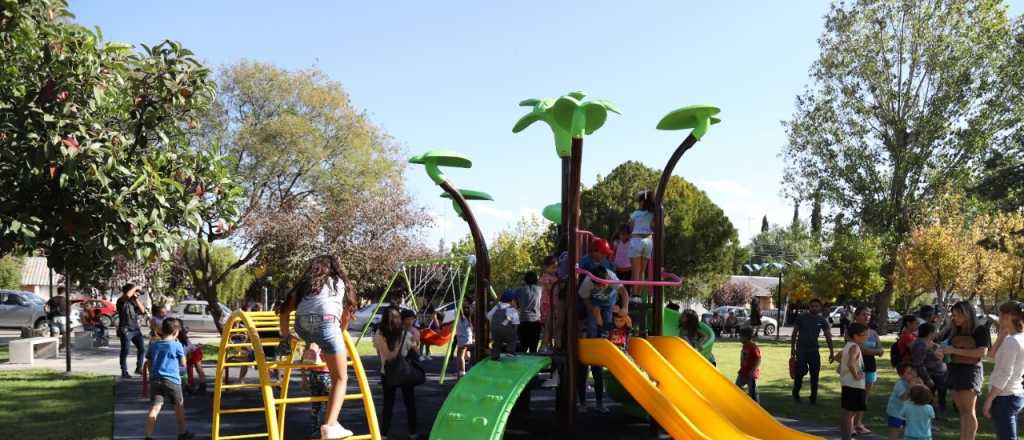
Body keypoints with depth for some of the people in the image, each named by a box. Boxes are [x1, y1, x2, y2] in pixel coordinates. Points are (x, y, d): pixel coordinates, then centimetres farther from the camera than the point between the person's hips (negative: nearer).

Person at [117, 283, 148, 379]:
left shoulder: (133, 302, 15)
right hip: (125, 330, -7)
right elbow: (127, 295, -30)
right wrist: (135, 288, -14)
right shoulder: (121, 301, -7)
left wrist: (136, 299, 1)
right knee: (125, 351, -1)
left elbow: (142, 311, 6)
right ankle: (124, 372, 7)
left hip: (136, 329, 7)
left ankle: (139, 368, 21)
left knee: (142, 349, 8)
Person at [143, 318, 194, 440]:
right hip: (172, 380, -3)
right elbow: (183, 364, 1)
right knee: (179, 405, 15)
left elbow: (148, 364, 15)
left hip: (155, 379, 3)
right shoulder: (177, 345, -5)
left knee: (155, 407, 0)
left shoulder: (154, 345, 9)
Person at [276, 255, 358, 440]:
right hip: (326, 323, -3)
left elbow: (284, 311, 23)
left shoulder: (304, 283, 31)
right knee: (340, 378, 2)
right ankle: (330, 425, -12)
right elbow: (346, 314, 34)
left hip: (301, 326, 3)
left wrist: (285, 336, 31)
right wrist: (340, 334, 49)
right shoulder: (341, 282, 29)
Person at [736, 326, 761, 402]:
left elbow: (758, 360, -23)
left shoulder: (754, 347, -19)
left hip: (751, 375, -9)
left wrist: (752, 371, -26)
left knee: (752, 393, -1)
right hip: (743, 373, 9)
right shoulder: (745, 346, 9)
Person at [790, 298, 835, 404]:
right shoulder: (802, 317, -3)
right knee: (801, 371, -14)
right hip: (801, 349, -3)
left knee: (815, 374, 2)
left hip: (814, 350, 3)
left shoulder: (822, 320, 3)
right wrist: (792, 348, -2)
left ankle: (813, 397, 14)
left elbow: (828, 336, 4)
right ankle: (796, 393, 8)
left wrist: (832, 352, -1)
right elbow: (794, 333, 2)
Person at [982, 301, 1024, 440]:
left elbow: (1004, 374, -21)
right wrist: (1002, 334, 8)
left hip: (1005, 397, -9)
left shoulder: (1011, 341, -18)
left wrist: (989, 400, -17)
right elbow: (992, 355, 16)